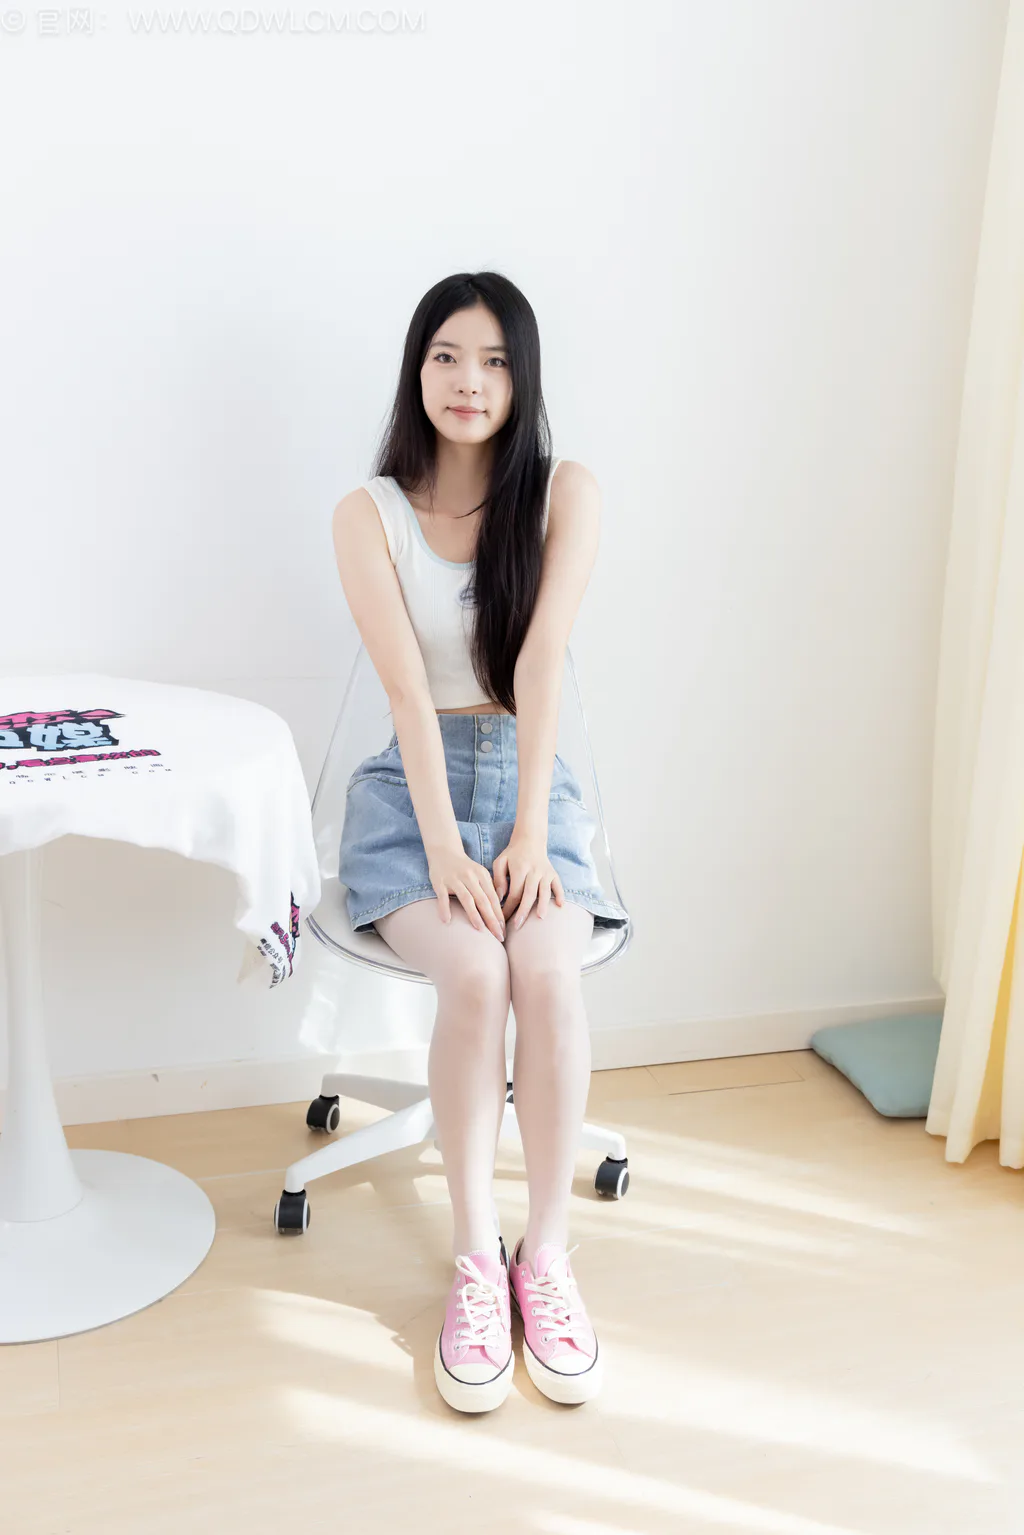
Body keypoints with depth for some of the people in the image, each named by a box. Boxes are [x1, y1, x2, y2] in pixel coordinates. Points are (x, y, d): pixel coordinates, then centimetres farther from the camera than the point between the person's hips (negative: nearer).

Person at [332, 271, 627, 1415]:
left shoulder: (564, 494, 2)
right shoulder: (369, 514, 0)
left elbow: (540, 659, -10)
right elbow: (407, 687, -12)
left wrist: (530, 833, -18)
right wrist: (444, 847, -21)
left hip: (530, 777, 1)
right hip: (411, 786, -1)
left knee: (547, 971, -28)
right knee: (474, 975, -28)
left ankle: (545, 1253, -11)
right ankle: (475, 1258, -11)